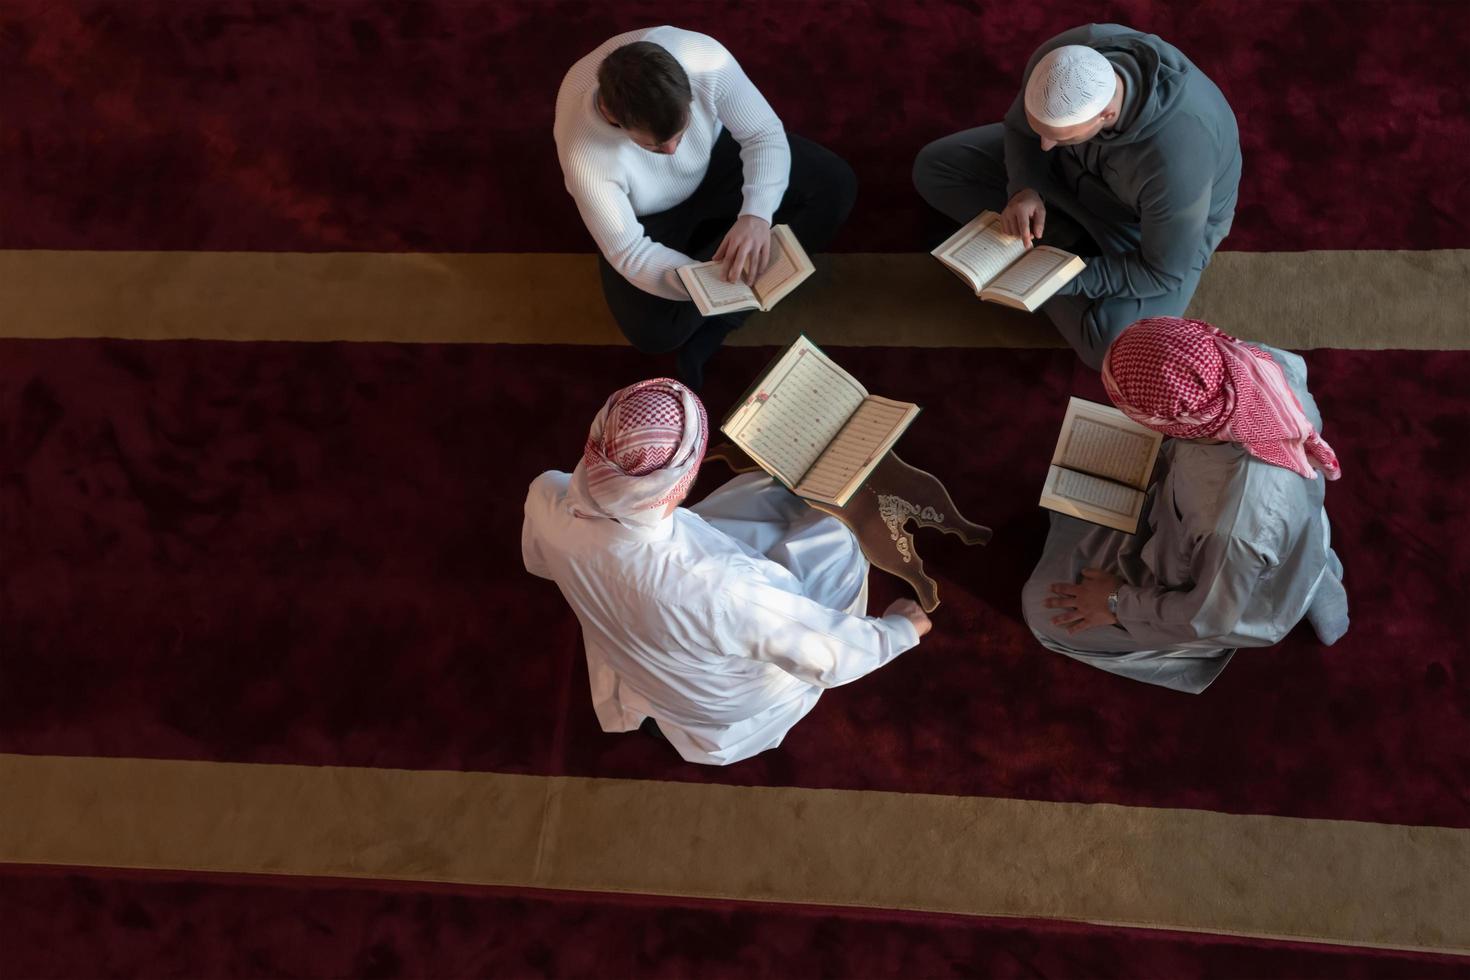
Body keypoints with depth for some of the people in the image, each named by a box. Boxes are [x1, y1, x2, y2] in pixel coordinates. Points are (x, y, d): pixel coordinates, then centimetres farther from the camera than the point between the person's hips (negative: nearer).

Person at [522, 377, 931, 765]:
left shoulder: (547, 502, -32)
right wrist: (900, 630, -7)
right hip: (725, 701, -4)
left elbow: (539, 562, -5)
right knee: (835, 541, 8)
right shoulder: (717, 587, -47)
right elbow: (826, 657, -29)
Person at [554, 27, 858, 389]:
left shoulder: (705, 59, -37)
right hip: (647, 216, -3)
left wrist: (756, 215, -41)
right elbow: (628, 252, -30)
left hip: (717, 159, 3)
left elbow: (765, 134, -24)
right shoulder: (584, 152, -40)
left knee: (835, 186, -14)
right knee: (653, 332, -22)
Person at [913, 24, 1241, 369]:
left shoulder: (1174, 160, -45)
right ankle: (1074, 242, -3)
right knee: (934, 168, -4)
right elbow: (1019, 127, -9)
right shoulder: (1059, 58, -31)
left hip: (1150, 225, -5)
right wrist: (1024, 189, -28)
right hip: (1079, 171, 5)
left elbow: (1164, 272, -29)